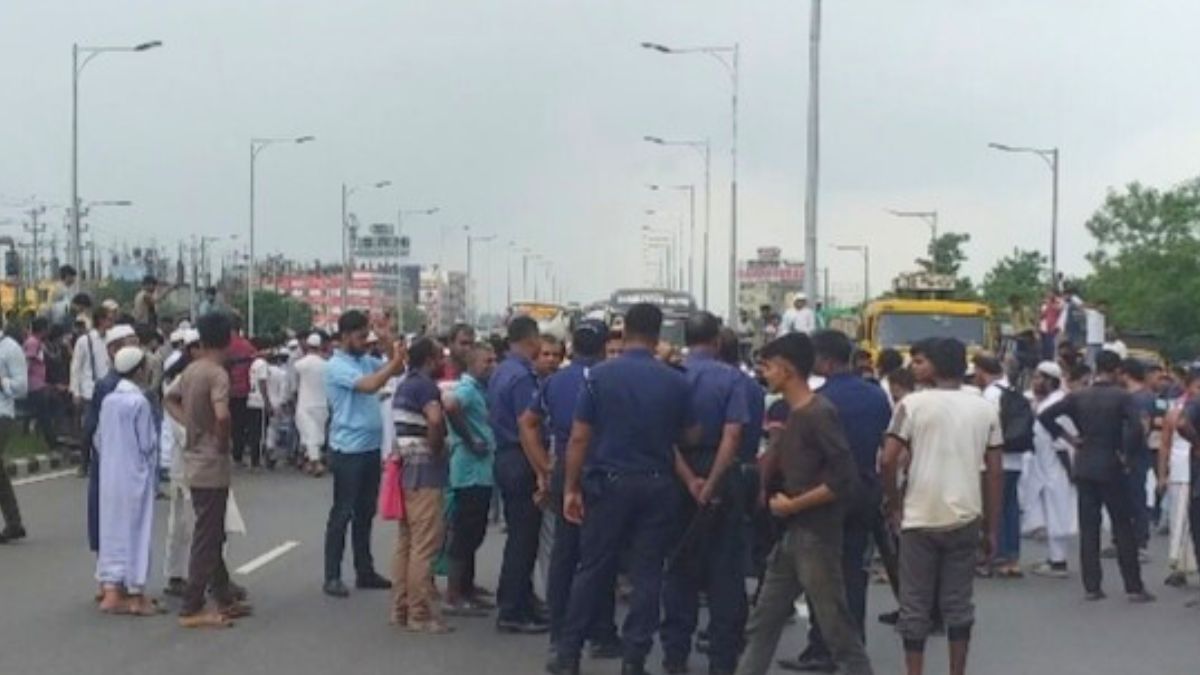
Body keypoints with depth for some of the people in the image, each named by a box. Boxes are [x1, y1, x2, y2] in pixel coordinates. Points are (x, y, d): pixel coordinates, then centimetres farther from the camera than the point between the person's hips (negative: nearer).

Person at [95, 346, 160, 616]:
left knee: (112, 530, 10)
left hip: (109, 476, 6)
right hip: (135, 476, -6)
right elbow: (147, 444, -12)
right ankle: (135, 594, 7)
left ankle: (111, 591, 10)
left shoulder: (108, 401, 3)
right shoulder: (139, 402, -15)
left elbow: (99, 440, 9)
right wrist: (154, 475, 3)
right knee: (136, 532, 2)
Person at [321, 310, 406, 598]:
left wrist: (391, 345, -2)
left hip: (371, 449, 8)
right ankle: (332, 577, 3)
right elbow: (369, 385, -28)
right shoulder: (337, 366, -14)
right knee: (342, 514, -3)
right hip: (348, 452, -8)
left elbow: (397, 370, 12)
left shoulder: (366, 360, 10)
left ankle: (365, 571, 23)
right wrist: (395, 362, -22)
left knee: (366, 512, 14)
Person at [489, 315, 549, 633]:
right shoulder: (522, 376, -16)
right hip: (522, 462, -10)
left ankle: (513, 606, 22)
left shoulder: (500, 372, 13)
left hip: (505, 459, 10)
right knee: (524, 539, -4)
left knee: (518, 536, 16)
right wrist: (541, 472, -21)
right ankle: (514, 613, 0)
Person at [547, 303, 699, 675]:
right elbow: (691, 436, 7)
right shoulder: (676, 381, -2)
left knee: (593, 570, 8)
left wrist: (571, 488, -1)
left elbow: (579, 438, -6)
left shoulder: (599, 375, -5)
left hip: (609, 483, 0)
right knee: (647, 574, 6)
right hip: (657, 486, 0)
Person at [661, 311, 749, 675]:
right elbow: (732, 434, -15)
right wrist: (711, 485, -16)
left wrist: (690, 480, -12)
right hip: (721, 477, -2)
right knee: (724, 570, 4)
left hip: (679, 480, 2)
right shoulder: (730, 378, -6)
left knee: (679, 567, 11)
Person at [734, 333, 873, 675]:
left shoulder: (819, 413, -16)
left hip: (817, 535, -9)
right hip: (791, 534, 9)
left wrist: (793, 505, -16)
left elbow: (844, 479, -22)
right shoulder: (793, 414, 12)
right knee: (763, 621, 12)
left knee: (836, 626, -2)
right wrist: (776, 497, 5)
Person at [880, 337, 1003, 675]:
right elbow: (994, 472, 5)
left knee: (915, 606, 6)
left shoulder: (913, 404, -6)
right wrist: (992, 528, 10)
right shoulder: (985, 409, 6)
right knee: (958, 603, 11)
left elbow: (888, 460, -12)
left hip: (920, 517, -3)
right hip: (965, 518, 3)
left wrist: (894, 503, 3)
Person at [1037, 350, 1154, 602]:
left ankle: (1091, 587, 6)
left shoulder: (1078, 396, 1)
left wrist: (1066, 436, 3)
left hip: (1084, 467, 3)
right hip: (1112, 468, -3)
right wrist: (1128, 454, -10)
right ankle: (1134, 587, 4)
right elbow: (1136, 427, -23)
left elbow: (1045, 416, -3)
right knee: (1123, 528, 3)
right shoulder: (1123, 397, -9)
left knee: (1088, 528, 7)